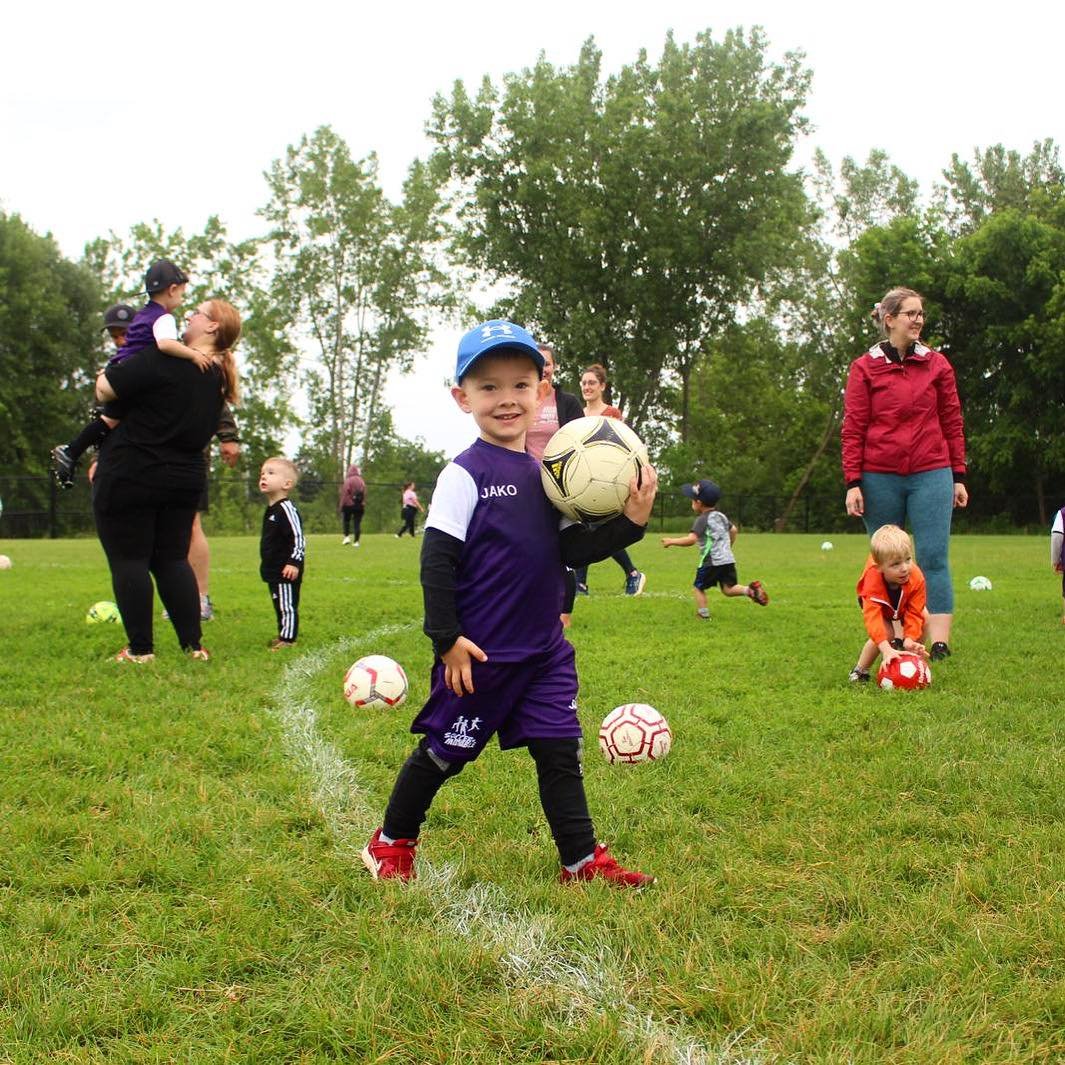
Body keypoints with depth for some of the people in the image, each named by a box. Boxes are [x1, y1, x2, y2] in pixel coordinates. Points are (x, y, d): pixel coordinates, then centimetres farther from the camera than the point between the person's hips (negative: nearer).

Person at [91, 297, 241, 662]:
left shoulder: (163, 359, -18)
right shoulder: (219, 377, 9)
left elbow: (106, 390, -16)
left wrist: (102, 377, 8)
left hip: (130, 478, -7)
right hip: (185, 478, 7)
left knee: (128, 560, 1)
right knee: (172, 560, 13)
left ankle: (140, 649, 3)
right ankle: (193, 645, 9)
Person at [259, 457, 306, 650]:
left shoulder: (286, 508, -18)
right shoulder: (270, 510, 14)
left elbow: (298, 536, -21)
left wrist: (295, 562, -25)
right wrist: (266, 565, 26)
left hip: (286, 571, -10)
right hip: (274, 570, 10)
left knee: (287, 605, -5)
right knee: (279, 605, 17)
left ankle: (288, 638, -2)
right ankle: (283, 635, 27)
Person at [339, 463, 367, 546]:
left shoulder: (348, 481, -9)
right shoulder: (361, 481, 7)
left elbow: (344, 494, -10)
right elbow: (364, 493, 10)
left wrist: (342, 506, -4)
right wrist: (363, 505, 15)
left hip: (349, 505, -3)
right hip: (360, 505, 3)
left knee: (346, 521, 13)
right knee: (357, 523, 3)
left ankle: (347, 536, -2)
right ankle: (356, 541, -1)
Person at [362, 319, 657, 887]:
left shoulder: (547, 474, 7)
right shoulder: (464, 474, -13)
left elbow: (572, 549, 7)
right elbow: (437, 559, -14)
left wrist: (629, 523, -6)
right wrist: (446, 638, -17)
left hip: (545, 651, 6)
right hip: (478, 653, -5)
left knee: (559, 751, 7)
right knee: (444, 753, 9)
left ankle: (582, 859, 19)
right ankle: (391, 842, 29)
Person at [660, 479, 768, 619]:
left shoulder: (702, 520, -10)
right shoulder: (721, 516, 15)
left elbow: (691, 539, -20)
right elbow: (734, 530, 26)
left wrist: (672, 541, -11)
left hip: (711, 561, -7)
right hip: (728, 559, 7)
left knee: (698, 587, 9)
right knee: (728, 589, 6)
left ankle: (703, 614, 5)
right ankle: (749, 589, -17)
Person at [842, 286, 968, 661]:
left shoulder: (937, 365, 8)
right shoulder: (864, 367, 2)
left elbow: (953, 423, 11)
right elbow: (852, 429, 1)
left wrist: (958, 476, 7)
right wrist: (853, 483, -5)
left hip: (931, 475, 1)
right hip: (880, 477, -1)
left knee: (934, 558, -6)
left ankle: (939, 642, -9)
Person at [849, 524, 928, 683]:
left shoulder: (916, 578, -38)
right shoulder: (872, 582, -45)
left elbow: (914, 613, -31)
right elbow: (872, 618, -51)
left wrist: (910, 640, -46)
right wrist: (886, 649, -61)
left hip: (903, 604, 3)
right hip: (877, 603, -3)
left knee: (924, 618, -19)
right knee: (885, 634, -25)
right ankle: (860, 671, -5)